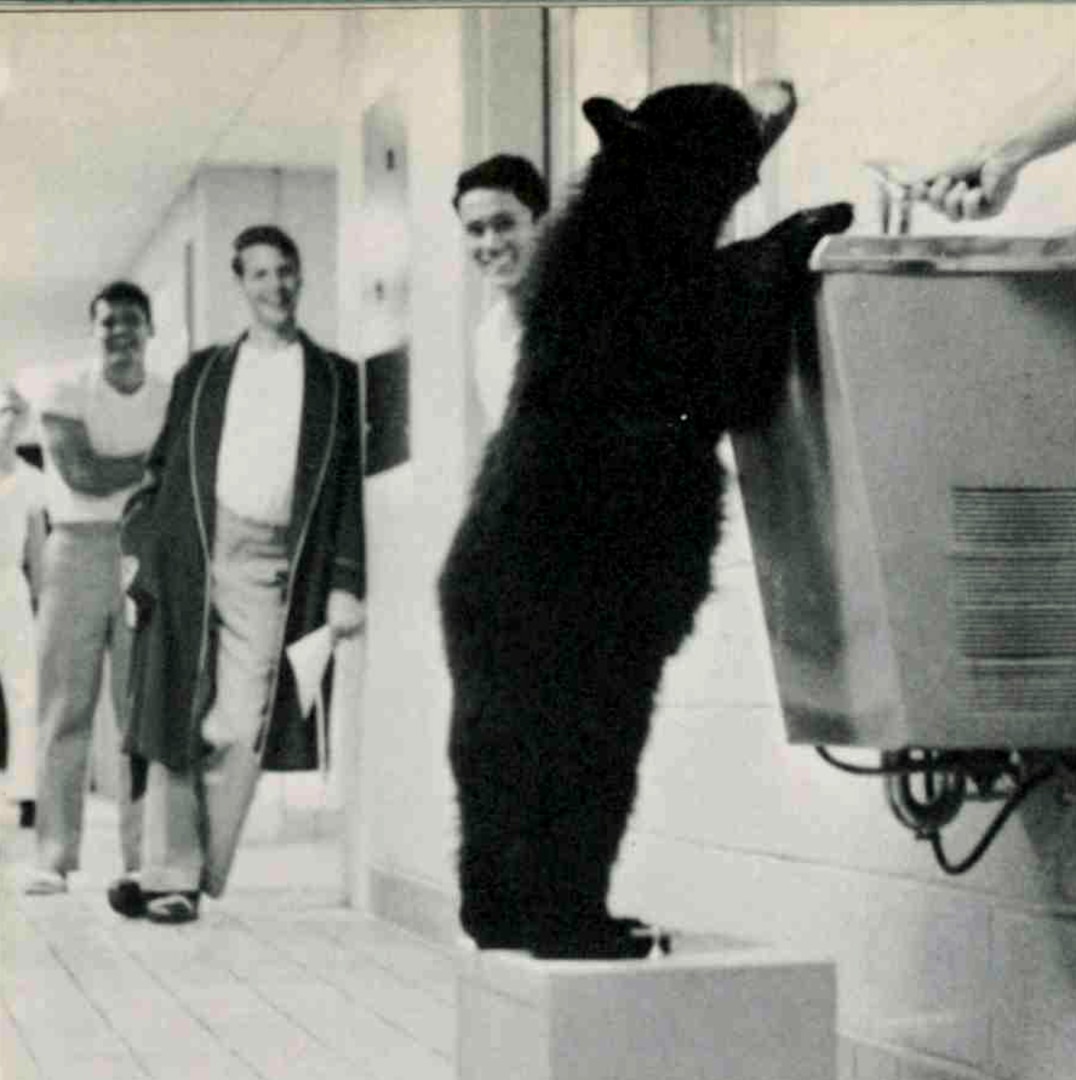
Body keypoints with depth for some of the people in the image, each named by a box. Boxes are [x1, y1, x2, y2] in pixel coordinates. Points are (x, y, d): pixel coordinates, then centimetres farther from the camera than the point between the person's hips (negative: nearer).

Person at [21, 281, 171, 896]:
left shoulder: (175, 399, 8)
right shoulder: (66, 392, 2)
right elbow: (81, 474, -10)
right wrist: (155, 460, -4)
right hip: (76, 550, -1)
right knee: (66, 710, -2)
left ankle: (143, 856, 2)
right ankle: (55, 860, 0)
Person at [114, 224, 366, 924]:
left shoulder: (335, 377, 12)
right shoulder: (203, 372, 17)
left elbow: (349, 485, 7)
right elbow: (163, 466, 16)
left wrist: (346, 584, 0)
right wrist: (138, 546, 4)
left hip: (271, 564, -2)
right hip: (186, 557, 2)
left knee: (241, 731, -9)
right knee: (174, 723, -1)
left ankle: (197, 881, -2)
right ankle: (171, 877, 4)